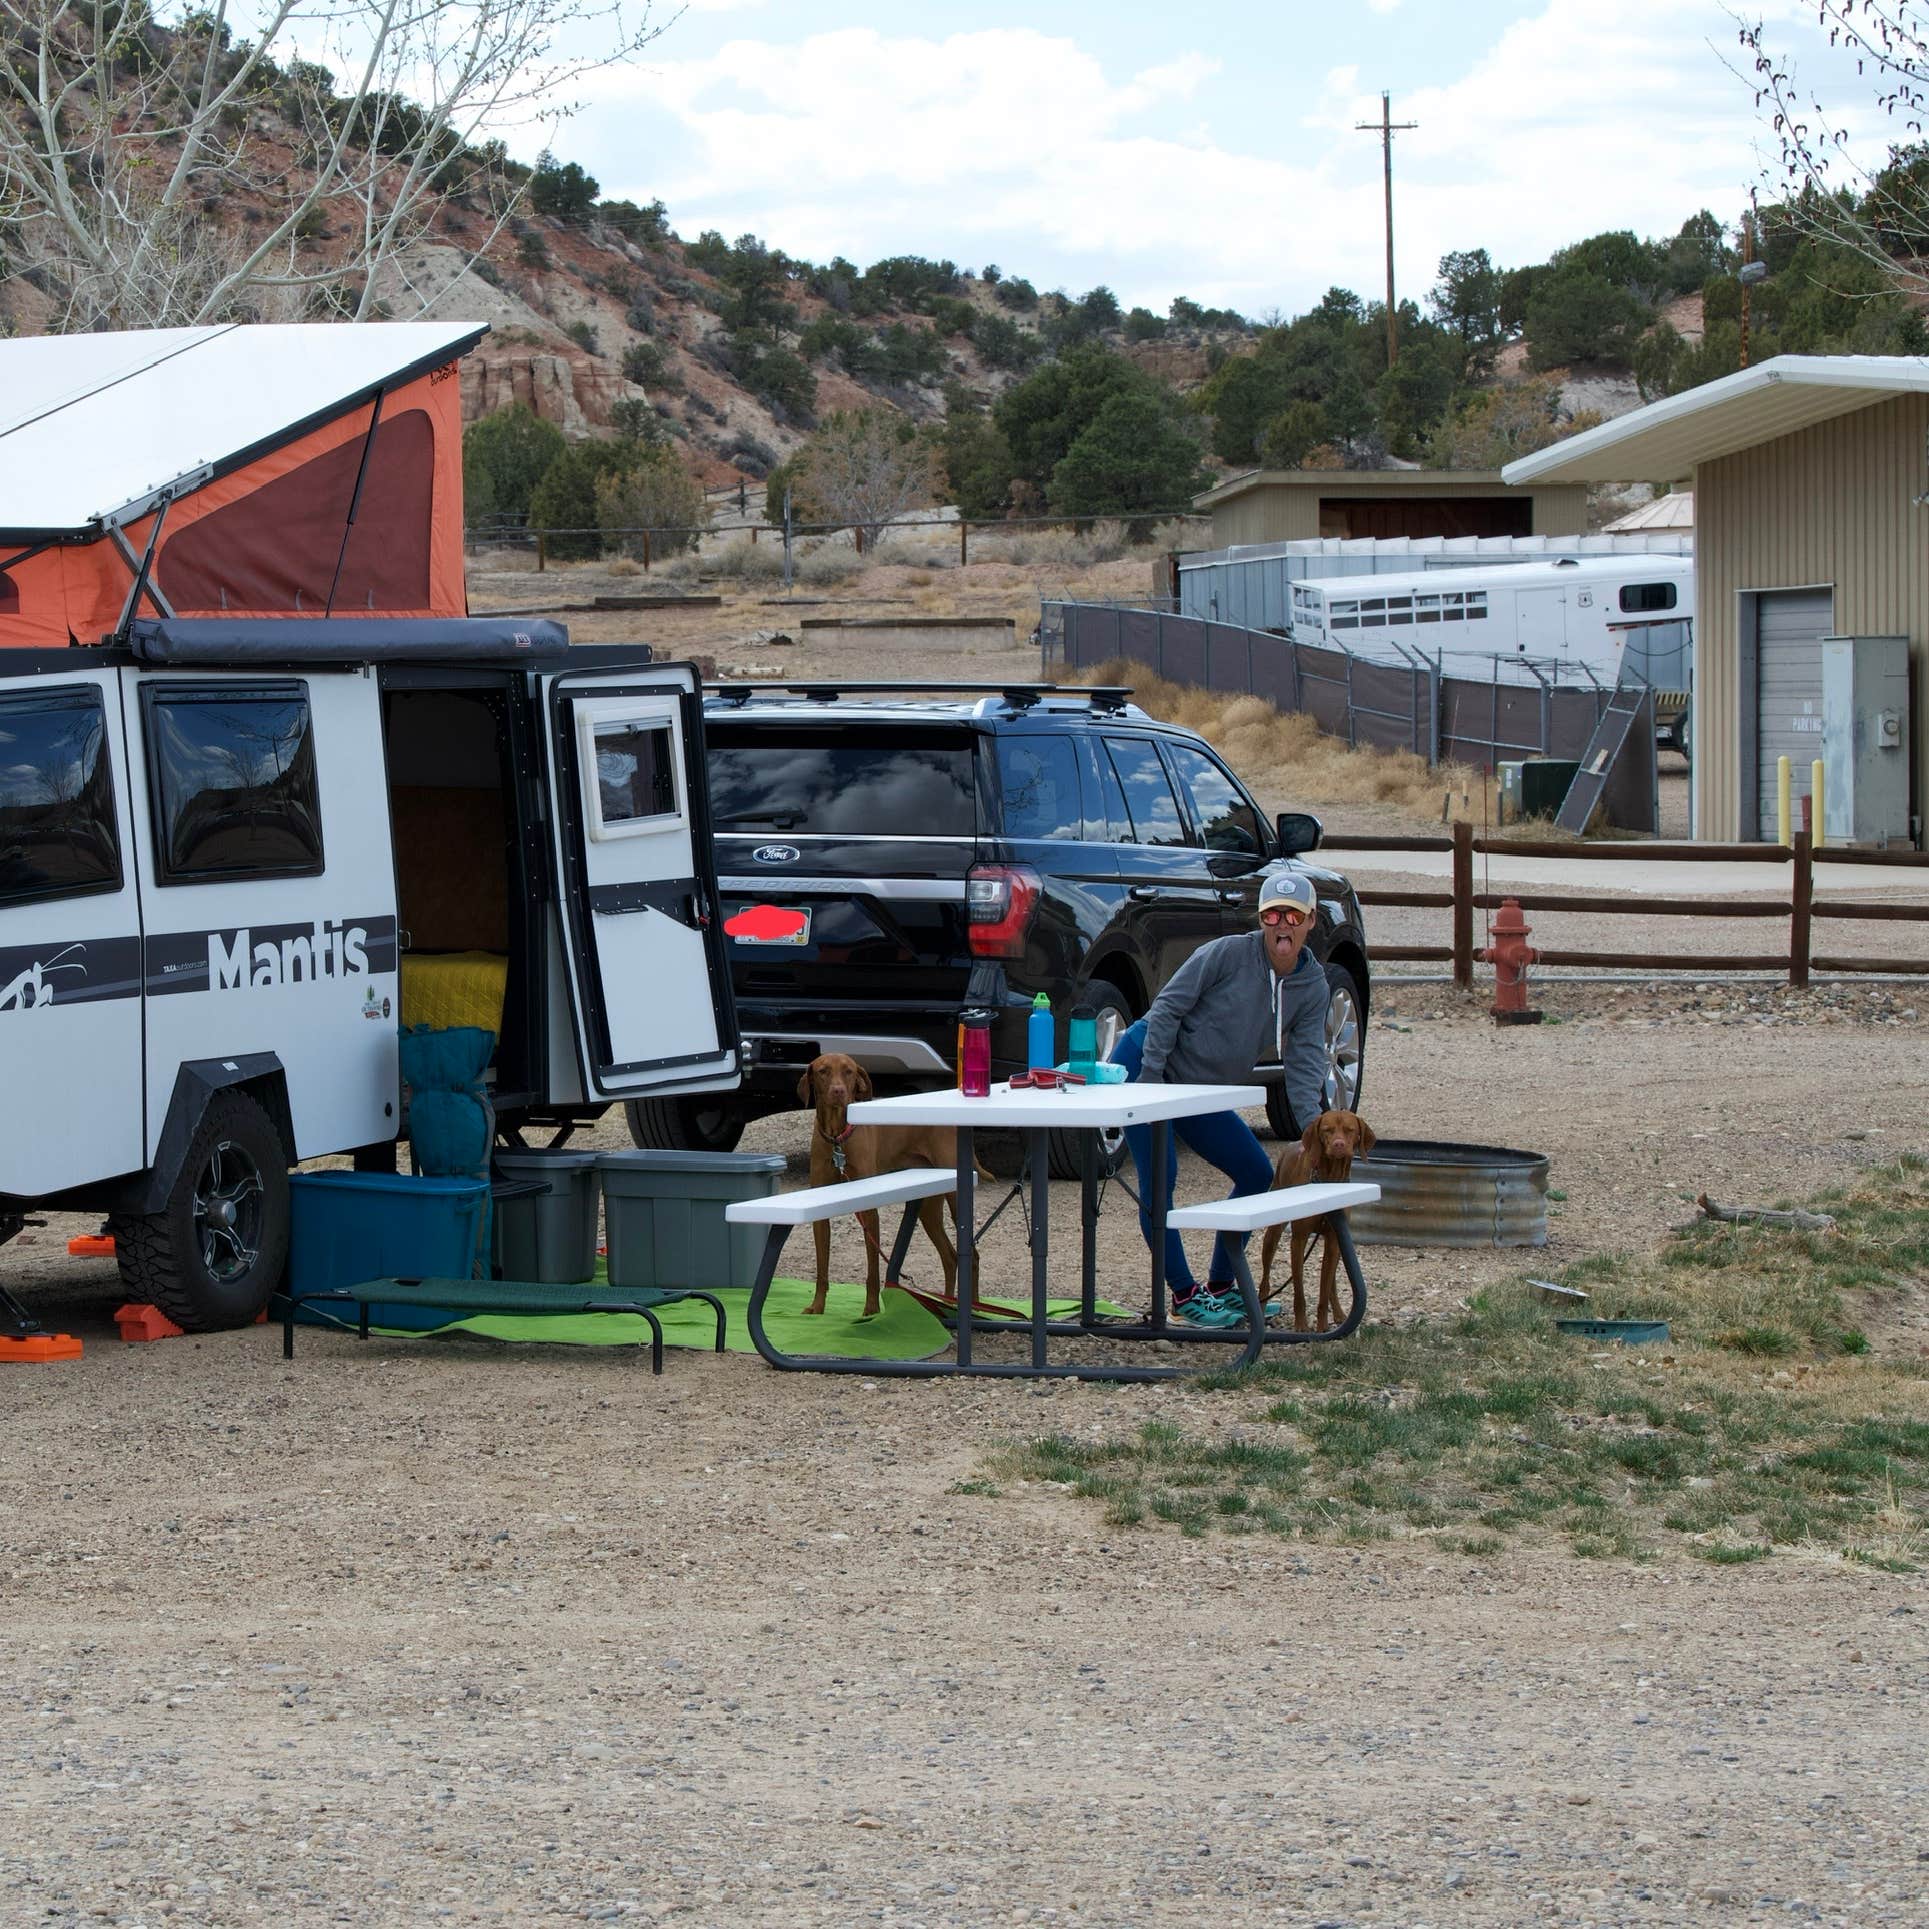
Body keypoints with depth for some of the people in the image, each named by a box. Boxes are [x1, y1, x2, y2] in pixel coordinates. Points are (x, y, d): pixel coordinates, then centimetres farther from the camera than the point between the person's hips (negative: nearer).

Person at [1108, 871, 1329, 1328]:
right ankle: (1184, 1296, -7)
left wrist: (1313, 1125, -21)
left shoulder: (1312, 988, -2)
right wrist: (1152, 1078, -22)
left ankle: (1221, 1287, 16)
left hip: (1199, 1093, 7)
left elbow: (1304, 1063, -6)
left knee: (1257, 1174, 6)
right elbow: (1168, 1006, -17)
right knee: (1159, 1180, -15)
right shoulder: (1229, 953, -20)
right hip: (1144, 1066, -7)